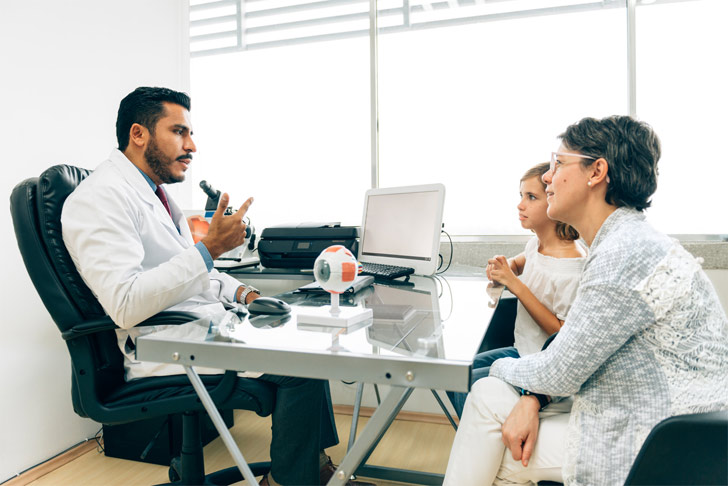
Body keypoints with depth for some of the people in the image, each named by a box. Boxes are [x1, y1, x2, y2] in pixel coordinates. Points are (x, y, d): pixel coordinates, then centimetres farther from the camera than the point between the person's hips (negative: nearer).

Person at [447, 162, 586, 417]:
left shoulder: (573, 268, -26)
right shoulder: (536, 244, 0)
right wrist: (504, 266, -1)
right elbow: (520, 262, 25)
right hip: (522, 351, 9)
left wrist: (516, 286, -26)